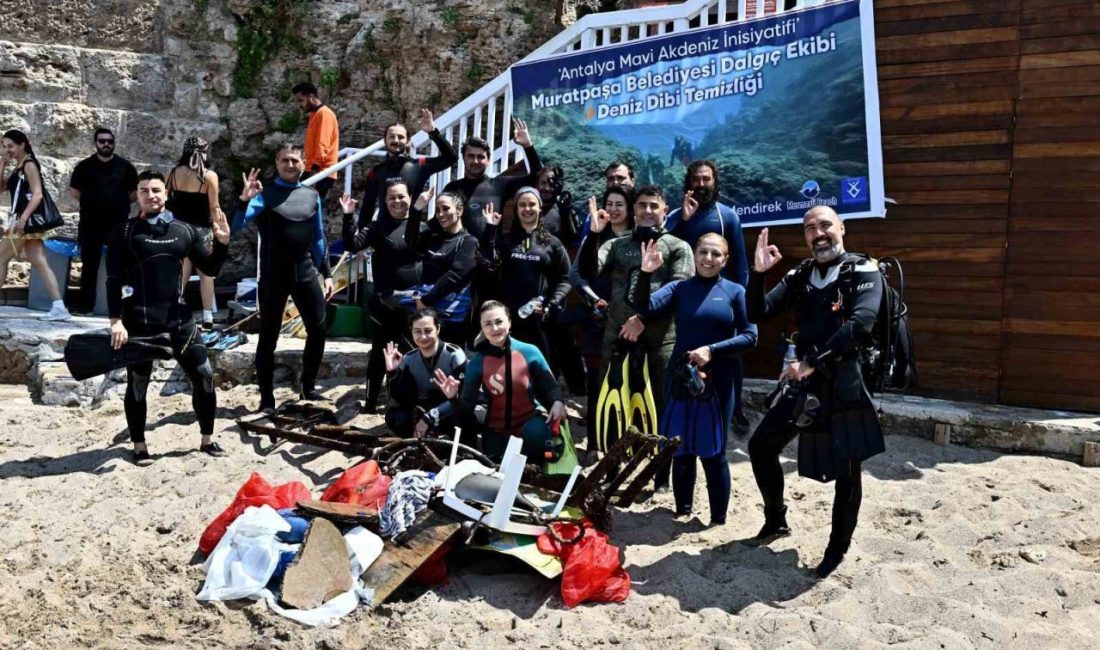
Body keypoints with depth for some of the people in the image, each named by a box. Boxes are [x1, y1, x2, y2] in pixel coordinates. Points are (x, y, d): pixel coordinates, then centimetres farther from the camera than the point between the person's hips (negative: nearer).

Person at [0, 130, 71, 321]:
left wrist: (23, 218, -26)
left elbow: (37, 194, -18)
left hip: (27, 220, -9)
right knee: (40, 262, 1)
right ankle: (59, 307, -5)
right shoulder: (18, 166, 19)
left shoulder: (29, 164, -8)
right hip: (23, 220, 9)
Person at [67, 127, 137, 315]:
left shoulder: (124, 166, 6)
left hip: (118, 223, 0)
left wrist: (121, 203, 4)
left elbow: (136, 192, 11)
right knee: (89, 264, 3)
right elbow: (74, 191, 11)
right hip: (91, 223, 0)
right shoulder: (85, 166, 5)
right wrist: (90, 203, 6)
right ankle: (86, 304, 8)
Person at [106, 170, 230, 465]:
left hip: (178, 317, 3)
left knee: (204, 374, 3)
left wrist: (221, 242, -5)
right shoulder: (125, 232, -1)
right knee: (137, 383, 5)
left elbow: (210, 268, 12)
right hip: (139, 319, -3)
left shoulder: (183, 230, 8)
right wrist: (116, 320, -13)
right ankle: (139, 446, 20)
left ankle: (207, 439, 18)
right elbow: (114, 279, -5)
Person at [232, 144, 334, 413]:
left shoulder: (312, 195, 9)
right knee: (269, 336, 2)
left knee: (318, 330, 6)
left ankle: (308, 388, 23)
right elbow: (236, 226, -18)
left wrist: (326, 273, 14)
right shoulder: (265, 194, -5)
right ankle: (267, 398, 11)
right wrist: (244, 199, -34)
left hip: (305, 273, 4)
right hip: (274, 276, -4)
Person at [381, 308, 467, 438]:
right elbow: (398, 401, -8)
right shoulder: (408, 359, -4)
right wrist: (392, 372, -21)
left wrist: (430, 417, -27)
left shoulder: (454, 355, -15)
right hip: (423, 413, 3)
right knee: (394, 417, -22)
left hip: (451, 417, -3)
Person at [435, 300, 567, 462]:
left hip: (530, 419, -2)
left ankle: (534, 470, -2)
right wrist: (454, 398, -29)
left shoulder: (529, 352, -12)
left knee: (535, 436, -34)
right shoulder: (477, 362, -8)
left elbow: (549, 385, -3)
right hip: (496, 429, 2)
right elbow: (468, 406, -8)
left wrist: (557, 402, -25)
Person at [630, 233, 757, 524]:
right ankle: (682, 511, 27)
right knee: (681, 450, 11)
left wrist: (712, 350, -17)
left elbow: (750, 337, -6)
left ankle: (719, 520, 19)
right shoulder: (679, 288, 3)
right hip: (680, 379, 2)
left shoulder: (735, 292, 0)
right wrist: (645, 274, -26)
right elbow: (645, 308, -12)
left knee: (713, 452, 6)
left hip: (717, 383, -2)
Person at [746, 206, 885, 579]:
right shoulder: (799, 276, 8)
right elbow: (757, 314, 1)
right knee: (761, 446, 7)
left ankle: (837, 550, 22)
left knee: (846, 471, 5)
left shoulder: (864, 272, -8)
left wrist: (811, 363, -24)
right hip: (806, 383, 5)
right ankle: (776, 520, 27)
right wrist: (758, 273, -13)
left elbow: (859, 326, -23)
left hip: (847, 385, -5)